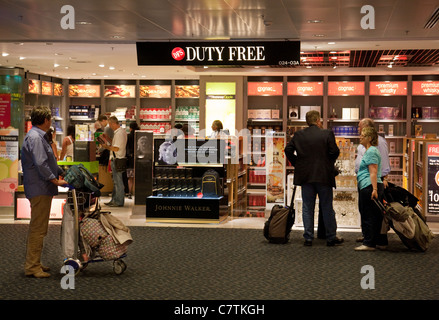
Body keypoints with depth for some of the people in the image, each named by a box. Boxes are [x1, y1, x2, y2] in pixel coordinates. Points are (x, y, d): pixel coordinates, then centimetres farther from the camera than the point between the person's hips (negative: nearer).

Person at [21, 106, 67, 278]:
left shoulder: (38, 136, 18)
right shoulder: (35, 138, -16)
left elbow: (49, 161, 26)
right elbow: (40, 164, -23)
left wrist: (62, 173, 24)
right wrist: (56, 180, -19)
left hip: (41, 189, 11)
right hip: (40, 189, -11)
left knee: (37, 227, 16)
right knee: (38, 228, -7)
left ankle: (33, 263, 24)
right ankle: (32, 267, -3)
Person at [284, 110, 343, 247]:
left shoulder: (298, 135, 3)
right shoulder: (327, 134, -5)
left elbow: (288, 150, 0)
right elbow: (335, 152, -10)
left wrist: (296, 163, 10)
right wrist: (329, 163, 9)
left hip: (305, 176, 2)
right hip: (324, 176, -2)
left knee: (307, 208, 8)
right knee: (327, 207, 7)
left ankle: (308, 238, 8)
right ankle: (331, 238, 13)